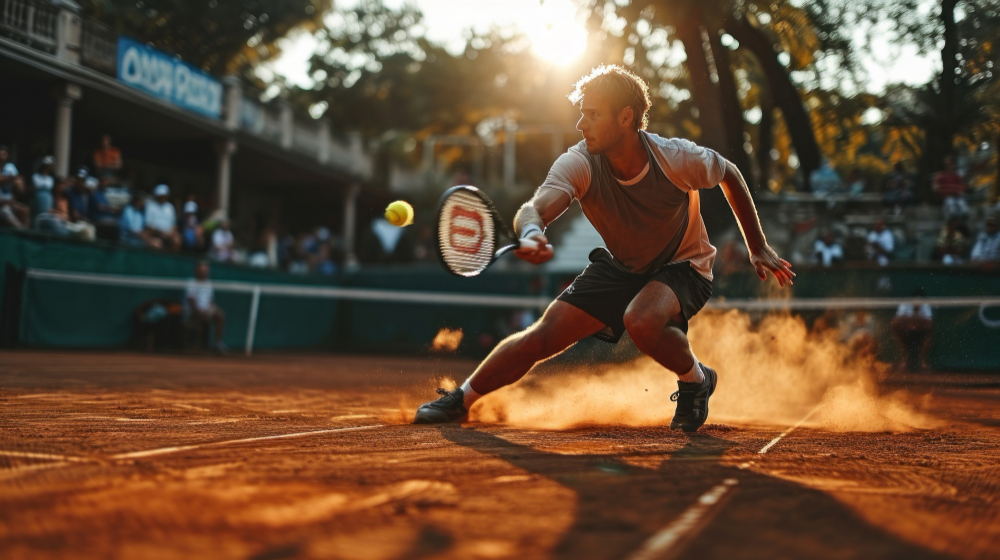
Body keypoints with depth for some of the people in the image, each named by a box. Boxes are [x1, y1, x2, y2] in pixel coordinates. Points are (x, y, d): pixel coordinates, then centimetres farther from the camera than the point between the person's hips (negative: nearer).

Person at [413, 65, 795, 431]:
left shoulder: (679, 159, -27)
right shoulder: (579, 164, -25)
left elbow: (730, 175, -5)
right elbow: (535, 208, -43)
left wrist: (758, 248, 1)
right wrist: (531, 233, -68)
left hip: (683, 266, -3)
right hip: (620, 267, 3)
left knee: (641, 321, -36)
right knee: (542, 336, -4)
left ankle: (696, 381, -5)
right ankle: (461, 399, 16)